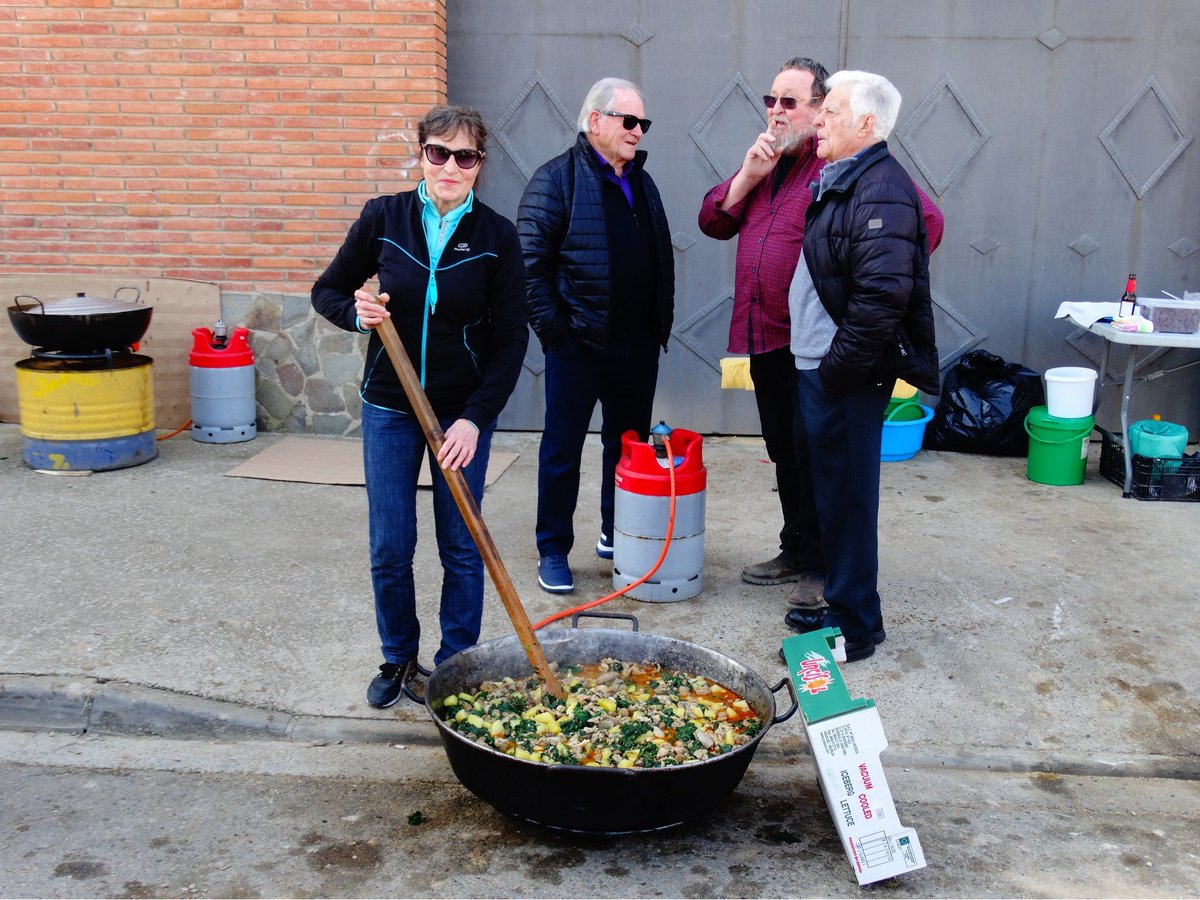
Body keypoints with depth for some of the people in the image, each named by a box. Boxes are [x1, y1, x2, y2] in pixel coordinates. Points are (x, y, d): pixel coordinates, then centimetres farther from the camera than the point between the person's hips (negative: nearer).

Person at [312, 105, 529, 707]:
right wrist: (356, 312, -16)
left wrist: (476, 418, -14)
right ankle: (398, 658, 28)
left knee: (462, 548, 6)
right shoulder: (383, 218, -3)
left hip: (464, 412, -1)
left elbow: (511, 337, -6)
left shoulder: (496, 236, -6)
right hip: (390, 408, 1)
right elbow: (328, 291, 7)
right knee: (389, 549, 6)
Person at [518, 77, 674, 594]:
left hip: (639, 346, 7)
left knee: (629, 445, 15)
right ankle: (553, 551, 14)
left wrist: (661, 323, 13)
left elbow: (662, 260, 20)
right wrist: (551, 327, -15)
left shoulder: (642, 182, 15)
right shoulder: (557, 178, -6)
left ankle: (617, 535, 30)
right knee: (562, 450, 3)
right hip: (579, 344, -6)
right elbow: (531, 260, -11)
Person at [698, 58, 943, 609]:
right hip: (765, 336, 8)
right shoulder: (765, 161, 16)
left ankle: (820, 568, 13)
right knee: (784, 453, 17)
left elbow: (925, 221, -17)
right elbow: (713, 222, 12)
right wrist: (749, 175, -3)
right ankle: (796, 552, 31)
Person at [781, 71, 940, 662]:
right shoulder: (839, 182, 16)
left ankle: (855, 625, 11)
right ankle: (839, 605, 32)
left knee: (845, 497, -2)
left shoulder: (881, 190, -17)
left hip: (846, 379, -10)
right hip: (815, 368, 10)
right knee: (820, 488, 18)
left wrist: (839, 367, -21)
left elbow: (882, 295, -25)